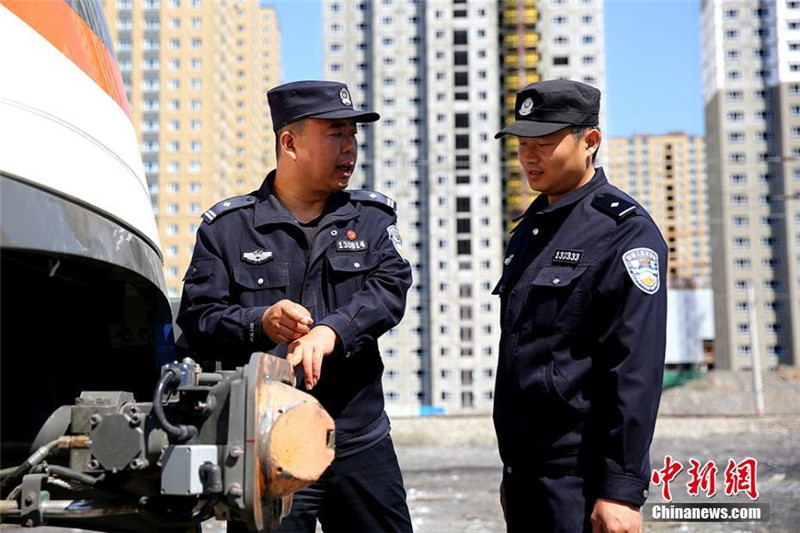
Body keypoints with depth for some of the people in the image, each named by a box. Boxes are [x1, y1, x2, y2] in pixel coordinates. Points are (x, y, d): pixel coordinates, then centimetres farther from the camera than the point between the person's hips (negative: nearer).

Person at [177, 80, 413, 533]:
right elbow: (197, 319, -1)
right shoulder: (227, 227, 5)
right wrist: (258, 325, -21)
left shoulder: (374, 217, 10)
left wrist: (330, 332, -25)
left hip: (362, 444, 3)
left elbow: (390, 288, -7)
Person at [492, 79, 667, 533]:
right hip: (526, 470, 7)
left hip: (580, 478, -7)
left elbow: (636, 371, -17)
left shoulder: (625, 231, -11)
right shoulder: (528, 230, 14)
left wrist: (622, 489, -20)